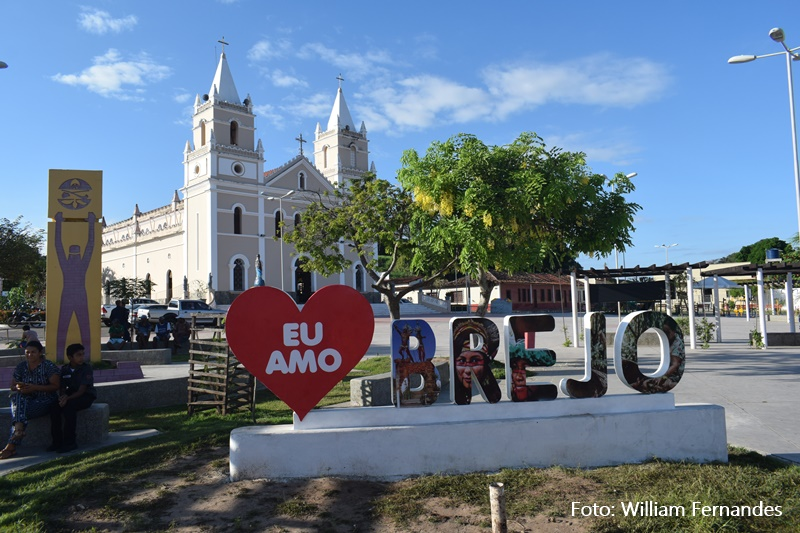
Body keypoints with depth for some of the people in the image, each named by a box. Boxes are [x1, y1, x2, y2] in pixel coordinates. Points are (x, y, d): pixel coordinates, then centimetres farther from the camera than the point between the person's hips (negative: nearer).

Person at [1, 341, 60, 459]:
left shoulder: (49, 366, -6)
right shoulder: (21, 367, 10)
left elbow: (55, 386, -11)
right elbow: (13, 386, 12)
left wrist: (35, 387, -21)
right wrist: (19, 388, -13)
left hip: (44, 400, -5)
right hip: (25, 400, 5)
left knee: (18, 412, -28)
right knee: (16, 397, -30)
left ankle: (11, 446, -26)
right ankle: (19, 427, -44)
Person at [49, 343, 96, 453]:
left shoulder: (86, 368, -10)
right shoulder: (64, 369, 6)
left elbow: (82, 390, -16)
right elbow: (62, 388, 6)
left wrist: (68, 398, -30)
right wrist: (63, 396, -18)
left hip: (86, 396, -5)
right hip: (70, 397, 5)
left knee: (69, 406, -33)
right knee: (54, 407, -23)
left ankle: (69, 442, -25)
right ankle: (57, 441, -12)